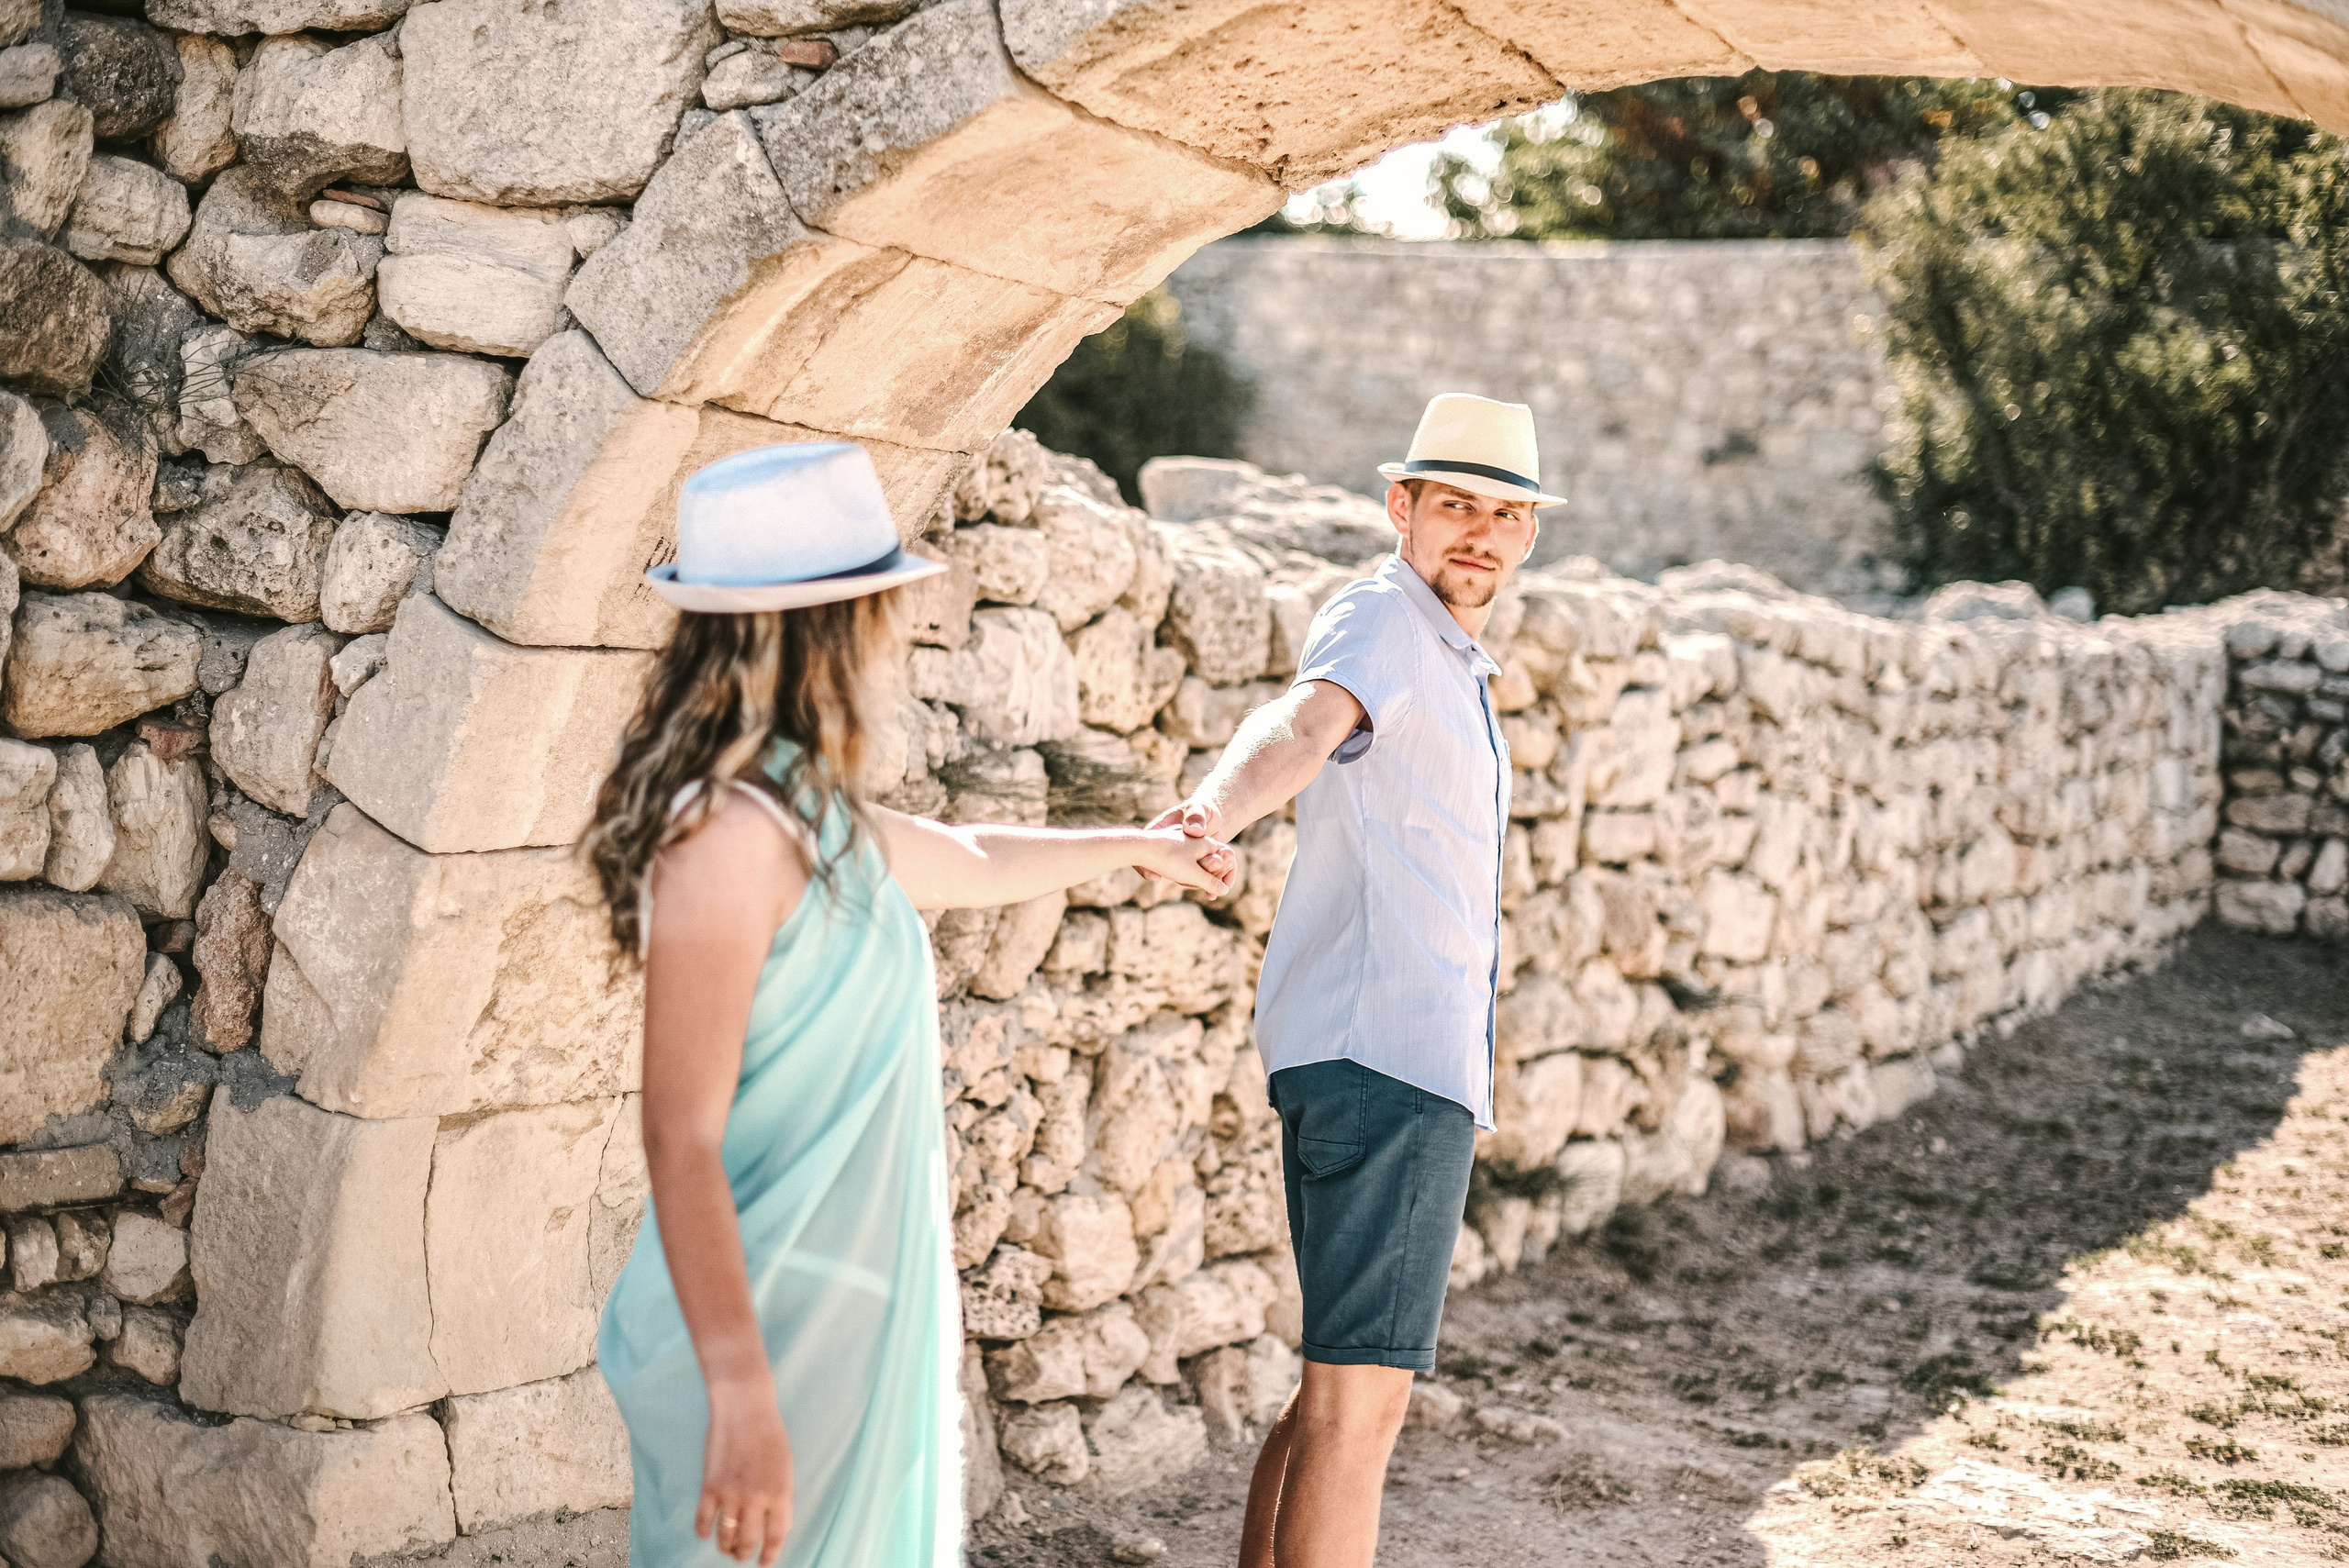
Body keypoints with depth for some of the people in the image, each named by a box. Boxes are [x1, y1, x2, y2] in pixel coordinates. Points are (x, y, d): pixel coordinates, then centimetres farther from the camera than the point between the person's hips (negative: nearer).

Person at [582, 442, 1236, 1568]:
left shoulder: (809, 814, 9)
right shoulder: (729, 832, -20)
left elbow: (971, 862, 30)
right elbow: (681, 1141, -23)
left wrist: (1136, 846, 45)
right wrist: (742, 1396, -24)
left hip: (850, 1311, 9)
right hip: (771, 1334, -9)